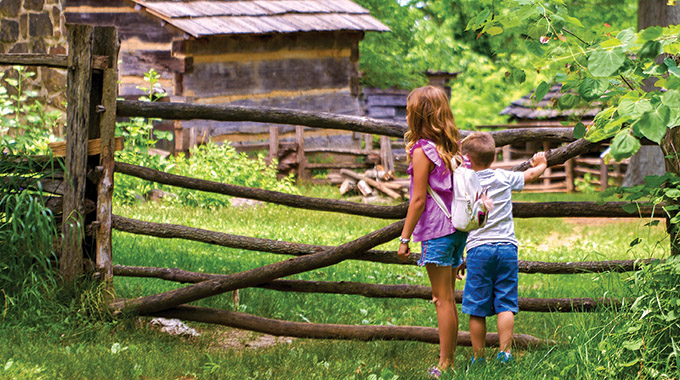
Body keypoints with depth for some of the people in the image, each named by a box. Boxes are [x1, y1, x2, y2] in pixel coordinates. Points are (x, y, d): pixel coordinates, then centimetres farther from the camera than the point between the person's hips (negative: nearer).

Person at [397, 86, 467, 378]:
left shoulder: (422, 151, -12)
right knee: (447, 298, 13)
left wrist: (405, 237, -9)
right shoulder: (452, 147, 11)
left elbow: (419, 199, -14)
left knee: (443, 299, -5)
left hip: (436, 230, -8)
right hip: (458, 227, 8)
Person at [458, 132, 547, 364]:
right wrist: (541, 165, 48)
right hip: (507, 247, 2)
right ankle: (505, 352, -3)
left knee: (477, 309, 3)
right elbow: (531, 174, 25)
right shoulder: (504, 178, 6)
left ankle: (478, 356, 7)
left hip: (478, 249, -2)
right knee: (505, 304, 4)